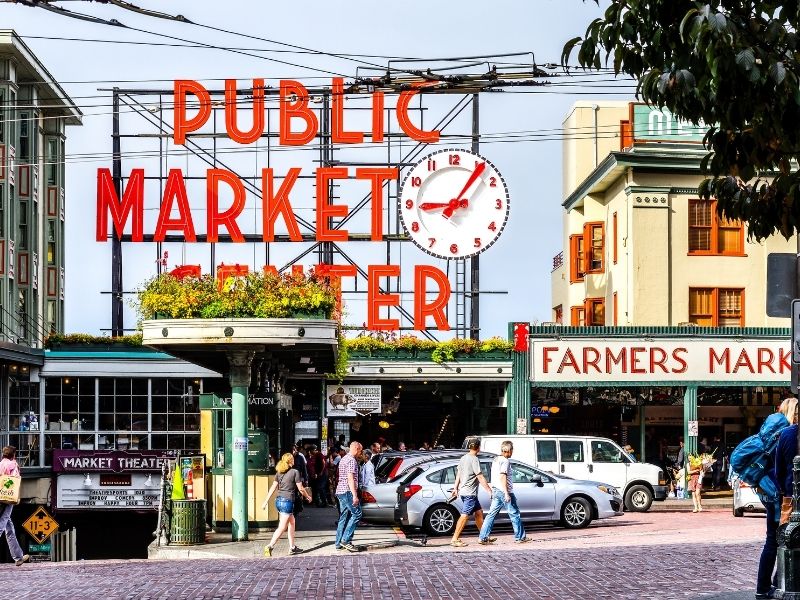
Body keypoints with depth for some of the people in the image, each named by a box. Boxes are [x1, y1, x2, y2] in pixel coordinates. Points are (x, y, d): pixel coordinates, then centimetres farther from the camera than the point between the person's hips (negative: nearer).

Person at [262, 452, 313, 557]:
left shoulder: (279, 473, 9)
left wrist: (266, 501, 11)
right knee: (282, 527, -7)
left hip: (278, 500, 7)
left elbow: (273, 488, 8)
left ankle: (292, 547, 22)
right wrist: (308, 496, 13)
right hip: (287, 501, -7)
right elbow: (300, 489, -4)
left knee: (291, 523, 19)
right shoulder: (295, 472, -8)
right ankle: (270, 547, -18)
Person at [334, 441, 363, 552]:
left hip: (340, 491, 10)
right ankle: (346, 540, -15)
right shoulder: (351, 460, -11)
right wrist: (355, 496, -22)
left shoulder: (343, 459, 21)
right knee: (356, 514, -9)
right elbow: (350, 478, -19)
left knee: (344, 517, 11)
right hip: (347, 491, -10)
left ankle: (339, 543, 10)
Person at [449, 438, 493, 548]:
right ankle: (455, 539, -9)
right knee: (465, 516, -8)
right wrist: (489, 490, -15)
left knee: (479, 513, 14)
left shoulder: (463, 458, 12)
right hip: (470, 493, -10)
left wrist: (455, 488, 22)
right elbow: (480, 477, -17)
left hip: (464, 491, 10)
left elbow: (458, 475, 17)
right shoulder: (474, 459, -15)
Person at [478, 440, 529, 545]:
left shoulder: (495, 460, 15)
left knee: (491, 514, 5)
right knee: (515, 514, 3)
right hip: (504, 491, -9)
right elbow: (502, 477, -21)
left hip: (495, 490, 9)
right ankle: (520, 537, 10)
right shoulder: (505, 461, -14)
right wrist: (506, 493, -23)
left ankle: (482, 538, 0)